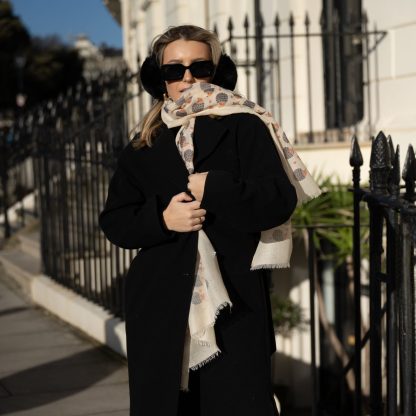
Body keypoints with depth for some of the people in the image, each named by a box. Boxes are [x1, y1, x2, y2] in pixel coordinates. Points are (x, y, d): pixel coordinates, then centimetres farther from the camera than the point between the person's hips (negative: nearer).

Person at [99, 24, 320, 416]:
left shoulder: (244, 128, 2)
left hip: (233, 301, -3)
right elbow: (114, 220, 8)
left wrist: (213, 188, -16)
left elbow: (279, 201, -7)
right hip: (160, 308, 3)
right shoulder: (144, 145, 12)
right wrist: (161, 218, -10)